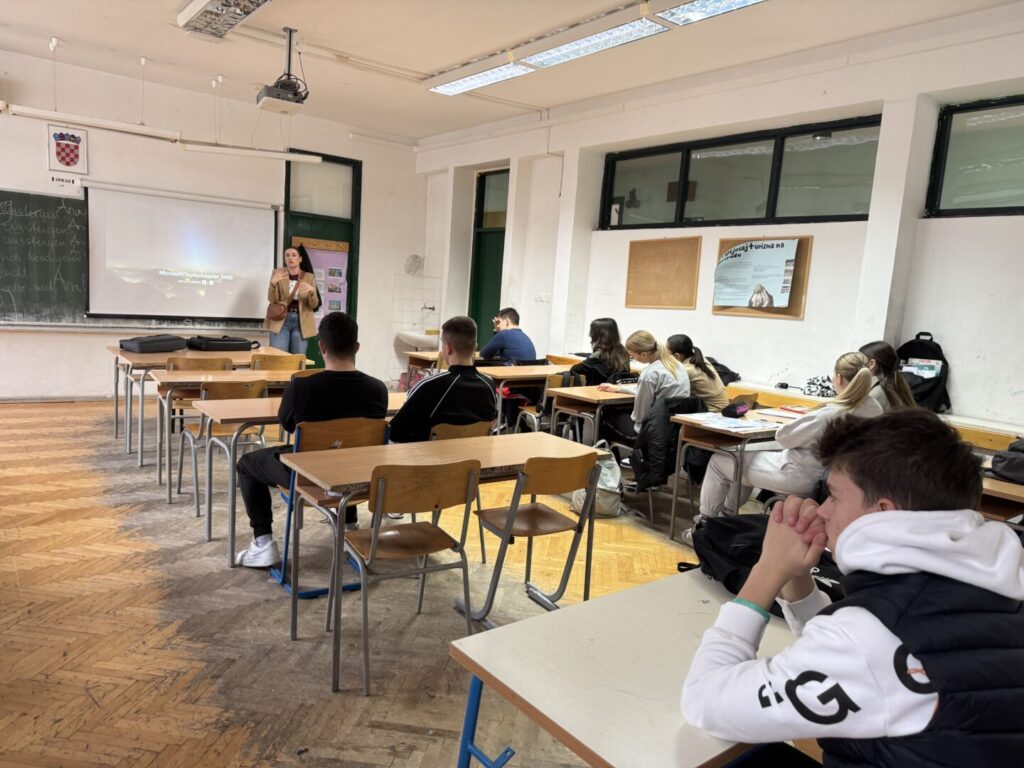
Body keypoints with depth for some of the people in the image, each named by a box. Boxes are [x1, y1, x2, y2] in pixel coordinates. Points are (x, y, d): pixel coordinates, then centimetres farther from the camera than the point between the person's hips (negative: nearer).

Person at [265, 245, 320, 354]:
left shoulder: (309, 277, 5)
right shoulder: (277, 273, 4)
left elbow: (314, 305, 0)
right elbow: (272, 300, -4)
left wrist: (312, 291, -20)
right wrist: (273, 283, -22)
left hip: (301, 322, 1)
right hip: (280, 320, -1)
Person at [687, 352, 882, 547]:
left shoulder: (829, 414, -31)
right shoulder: (874, 409, -6)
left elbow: (783, 437, -18)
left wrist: (798, 422, 1)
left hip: (801, 476, -9)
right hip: (825, 475, 9)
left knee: (718, 461, 6)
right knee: (747, 456, 28)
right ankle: (726, 515, 35)